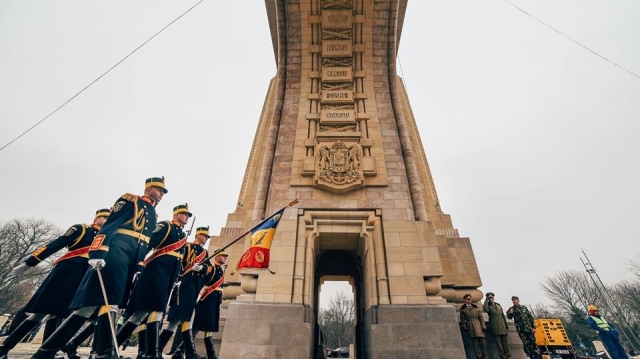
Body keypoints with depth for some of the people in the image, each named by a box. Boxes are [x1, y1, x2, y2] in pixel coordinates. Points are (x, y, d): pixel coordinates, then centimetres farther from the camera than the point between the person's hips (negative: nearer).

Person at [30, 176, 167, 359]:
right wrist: (97, 252, -22)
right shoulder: (130, 201, 2)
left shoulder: (153, 214, 23)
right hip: (115, 254, -7)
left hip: (130, 263, 7)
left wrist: (138, 268, 16)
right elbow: (109, 225, -10)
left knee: (109, 302, 5)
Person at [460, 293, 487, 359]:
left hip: (478, 327, 2)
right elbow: (462, 319, 6)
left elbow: (481, 317, 9)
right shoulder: (462, 309, 5)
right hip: (470, 328, -2)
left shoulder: (476, 307, 11)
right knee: (475, 343, -3)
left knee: (482, 342, 2)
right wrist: (464, 327, -4)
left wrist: (483, 326, -1)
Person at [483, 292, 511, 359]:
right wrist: (486, 300, -17)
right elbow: (485, 309, -25)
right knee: (498, 342, -2)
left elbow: (503, 315, 18)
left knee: (505, 341, 6)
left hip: (502, 325, 5)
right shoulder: (487, 306, 0)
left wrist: (506, 325, 12)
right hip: (495, 327, -5)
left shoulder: (498, 305, 16)